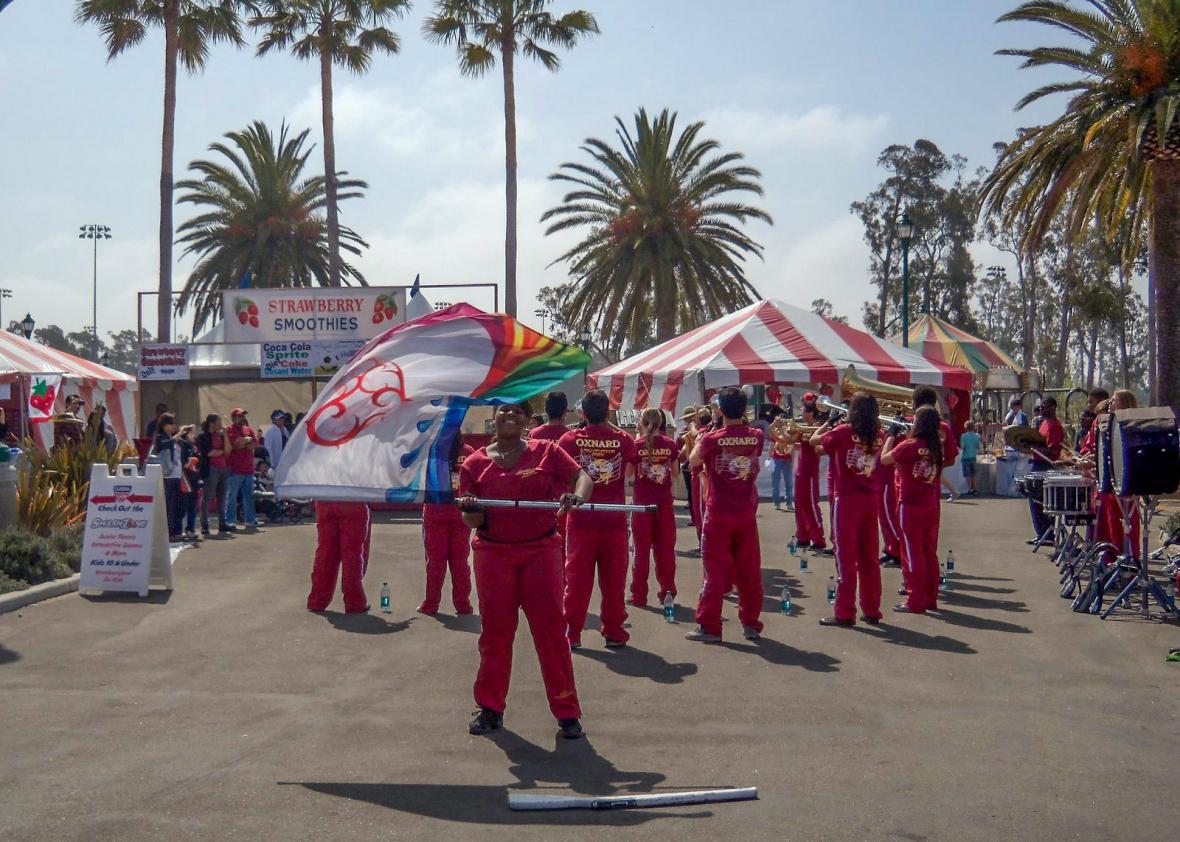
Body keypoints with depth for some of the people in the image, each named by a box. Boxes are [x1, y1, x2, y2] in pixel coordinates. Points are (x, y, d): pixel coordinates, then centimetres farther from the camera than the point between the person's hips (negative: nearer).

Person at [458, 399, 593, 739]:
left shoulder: (546, 452, 3)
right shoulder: (475, 463, 4)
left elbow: (582, 476, -1)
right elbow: (471, 521, 3)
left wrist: (577, 496, -23)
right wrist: (471, 510, -21)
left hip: (541, 551, -1)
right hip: (493, 554, 1)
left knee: (551, 628, -2)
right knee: (495, 631, 5)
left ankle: (566, 711, 6)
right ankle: (490, 707, 19)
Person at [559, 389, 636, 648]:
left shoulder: (570, 439, -7)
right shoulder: (623, 439, -3)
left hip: (581, 520, -1)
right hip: (615, 520, 1)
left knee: (577, 578, 6)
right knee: (613, 579, 9)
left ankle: (572, 632, 8)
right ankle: (614, 632, 14)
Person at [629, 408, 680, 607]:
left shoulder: (637, 445, -8)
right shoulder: (670, 445, -1)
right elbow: (675, 473, 6)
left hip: (642, 503, -2)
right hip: (664, 503, 2)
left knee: (641, 550, 4)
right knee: (665, 549, 10)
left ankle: (639, 595, 5)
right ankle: (667, 591, 13)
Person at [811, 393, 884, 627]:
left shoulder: (843, 432, -10)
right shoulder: (878, 435, 3)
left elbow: (814, 440, 2)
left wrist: (829, 422, 20)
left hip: (847, 500, -4)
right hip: (871, 500, 5)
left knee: (846, 557, -1)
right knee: (869, 557, 12)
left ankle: (845, 613, 0)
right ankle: (872, 611, 18)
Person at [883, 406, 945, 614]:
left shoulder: (909, 446, -16)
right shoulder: (937, 447, 2)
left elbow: (884, 459, -8)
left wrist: (891, 436, 4)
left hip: (910, 507, -6)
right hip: (932, 507, 6)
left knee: (913, 554, 0)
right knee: (930, 553, 13)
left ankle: (916, 602, 1)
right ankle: (931, 599, 20)